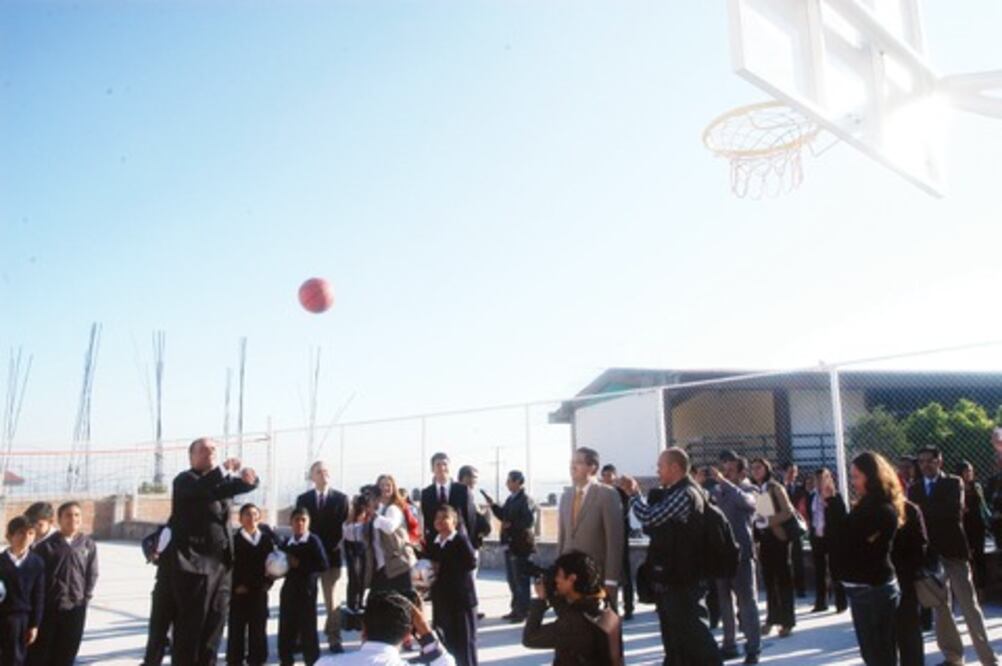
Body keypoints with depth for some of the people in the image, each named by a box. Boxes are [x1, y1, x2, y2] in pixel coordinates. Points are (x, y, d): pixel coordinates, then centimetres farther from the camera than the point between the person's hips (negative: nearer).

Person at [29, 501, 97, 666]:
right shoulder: (47, 545, -6)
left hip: (76, 607, 2)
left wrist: (86, 596, 1)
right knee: (39, 652, 6)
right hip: (48, 606, -2)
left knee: (67, 653, 10)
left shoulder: (88, 545, 1)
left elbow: (92, 573, 6)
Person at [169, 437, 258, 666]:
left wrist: (248, 477, -19)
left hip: (221, 563, 6)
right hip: (194, 561, -6)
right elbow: (199, 490, -24)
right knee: (190, 624, -1)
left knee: (215, 622, 11)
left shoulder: (223, 479, 17)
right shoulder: (184, 480, -3)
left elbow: (243, 485, 3)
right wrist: (223, 470, -35)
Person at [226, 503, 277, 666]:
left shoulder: (267, 538, 6)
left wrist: (268, 582, -1)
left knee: (258, 627, 8)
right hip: (239, 591, -3)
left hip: (259, 591, 3)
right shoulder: (234, 539, -5)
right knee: (237, 628, 3)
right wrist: (236, 585, -13)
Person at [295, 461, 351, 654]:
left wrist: (333, 547, -14)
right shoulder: (303, 499, 6)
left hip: (331, 554, -1)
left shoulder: (341, 498, 2)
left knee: (332, 599, 2)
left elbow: (345, 525, -3)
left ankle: (334, 639, 6)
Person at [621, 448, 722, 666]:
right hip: (671, 577, 10)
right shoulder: (674, 493, 13)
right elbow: (654, 522, 16)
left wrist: (633, 494, -8)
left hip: (681, 579, -10)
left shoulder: (684, 494, -19)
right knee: (674, 635, 17)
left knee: (693, 632, -3)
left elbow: (649, 518, -20)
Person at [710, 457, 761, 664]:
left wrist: (723, 481, -33)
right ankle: (729, 645, 23)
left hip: (741, 552, -5)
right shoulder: (717, 491, 10)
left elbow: (745, 500, -27)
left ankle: (753, 648, 10)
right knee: (723, 601, 13)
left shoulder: (750, 490, -3)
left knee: (746, 602, 1)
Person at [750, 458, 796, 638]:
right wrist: (755, 521, -5)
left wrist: (768, 520, -21)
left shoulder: (775, 488, -5)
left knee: (783, 578, 1)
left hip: (778, 537, -5)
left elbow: (788, 512, -13)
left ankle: (787, 621, 7)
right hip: (763, 538, 5)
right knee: (768, 579, 9)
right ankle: (772, 619, 18)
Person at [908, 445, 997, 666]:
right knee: (940, 607, 11)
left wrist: (925, 512, -16)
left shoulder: (954, 483, -1)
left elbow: (955, 512, -18)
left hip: (953, 550, -3)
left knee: (969, 606, 0)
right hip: (929, 553, 3)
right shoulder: (914, 488, 9)